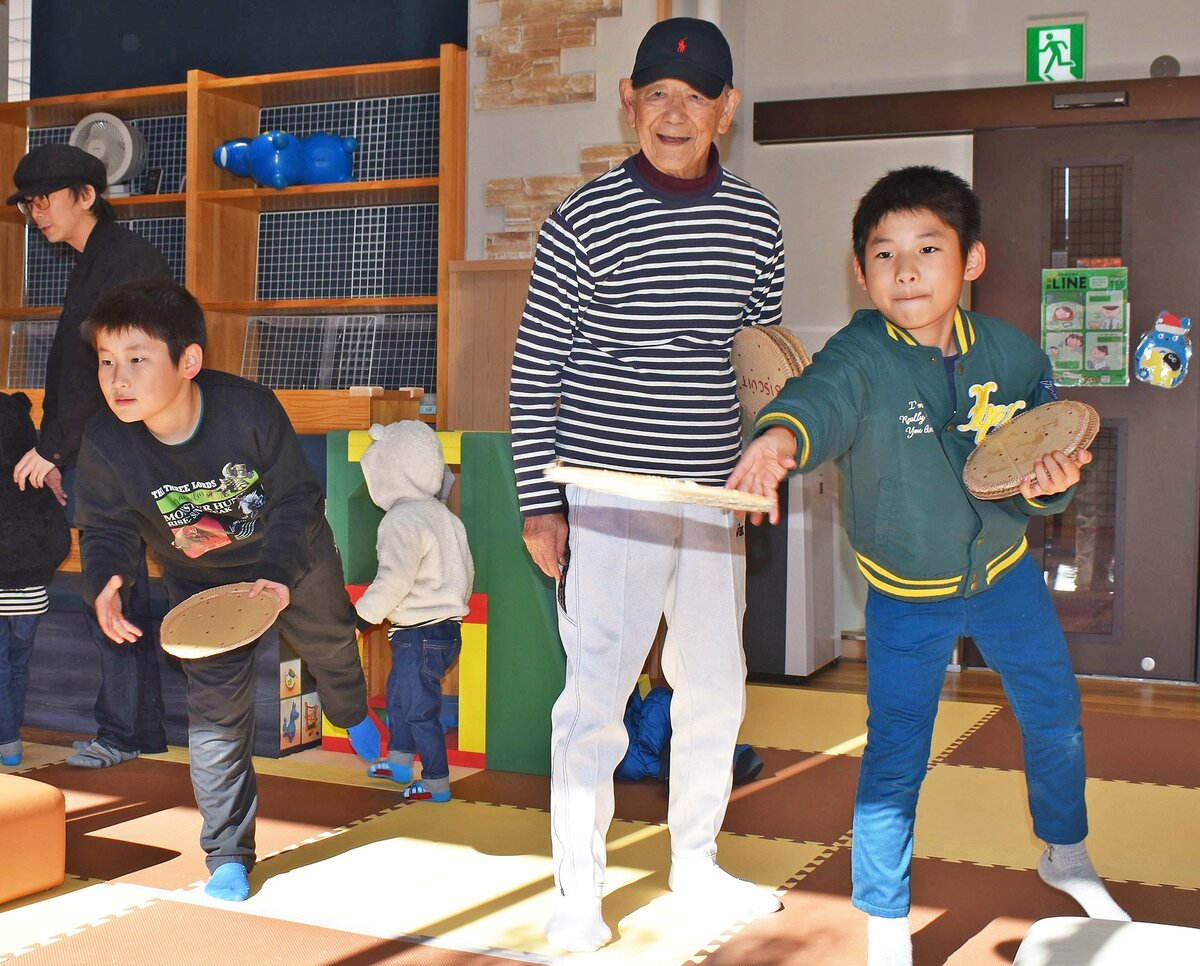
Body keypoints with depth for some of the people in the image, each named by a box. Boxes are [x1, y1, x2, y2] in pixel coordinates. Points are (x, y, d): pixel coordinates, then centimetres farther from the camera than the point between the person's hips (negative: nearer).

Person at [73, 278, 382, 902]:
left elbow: (296, 500, -25)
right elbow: (107, 529, -15)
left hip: (295, 565, 0)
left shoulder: (251, 410, -35)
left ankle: (353, 716, 65)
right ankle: (228, 857, 7)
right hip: (201, 585, 0)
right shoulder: (104, 444, -28)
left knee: (331, 647, 27)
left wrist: (280, 576, -39)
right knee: (216, 712, -8)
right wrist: (104, 584, -36)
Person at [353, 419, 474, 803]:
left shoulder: (402, 520, -20)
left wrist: (361, 617, -22)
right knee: (397, 693, 26)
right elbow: (467, 569, 16)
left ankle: (436, 782, 11)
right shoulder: (443, 515, 10)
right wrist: (453, 607, 30)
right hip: (448, 625, 10)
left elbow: (394, 579, -30)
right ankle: (398, 761, 39)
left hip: (419, 634, -10)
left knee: (419, 709, 2)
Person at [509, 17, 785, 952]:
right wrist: (540, 504, -7)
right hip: (607, 497, -5)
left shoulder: (755, 219, 6)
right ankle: (578, 894, 12)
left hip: (713, 493, 5)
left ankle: (695, 861, 33)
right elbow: (535, 372, -4)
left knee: (716, 686, 14)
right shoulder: (583, 223, -7)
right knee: (597, 695, -3)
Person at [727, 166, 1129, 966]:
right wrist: (781, 436, -70)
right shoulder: (862, 358, -25)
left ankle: (1067, 854, 50)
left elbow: (1049, 445, 0)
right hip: (907, 596, -4)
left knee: (1056, 722, 20)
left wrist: (1050, 481, -24)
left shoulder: (1013, 353, -12)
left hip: (1007, 571, 4)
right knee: (894, 758, -2)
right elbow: (822, 396, -48)